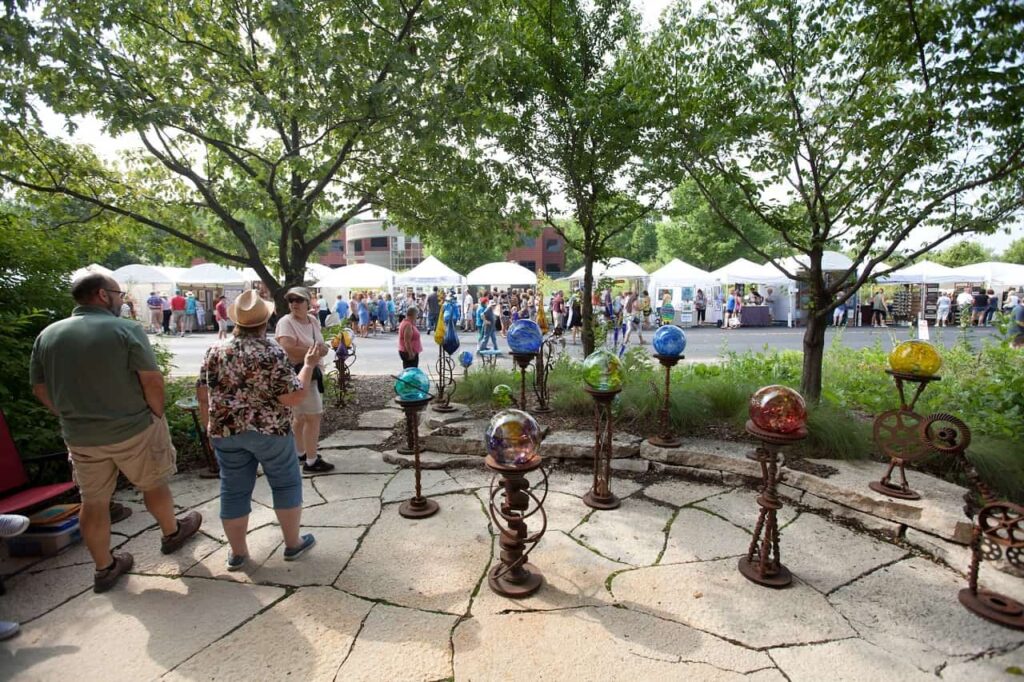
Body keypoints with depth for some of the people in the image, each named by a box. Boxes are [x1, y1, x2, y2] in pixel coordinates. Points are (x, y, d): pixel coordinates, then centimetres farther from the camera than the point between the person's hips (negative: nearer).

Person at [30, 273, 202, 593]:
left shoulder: (47, 335, 1)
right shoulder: (126, 329, -15)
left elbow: (40, 389, 7)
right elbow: (153, 380, -19)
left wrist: (72, 419, 17)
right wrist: (157, 416, -5)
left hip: (80, 436, 5)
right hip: (134, 429, -4)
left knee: (93, 502, 16)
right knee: (153, 485, 18)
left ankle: (104, 568, 29)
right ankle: (172, 533, 39)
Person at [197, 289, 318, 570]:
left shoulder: (215, 352, -1)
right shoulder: (273, 353, -15)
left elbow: (203, 396, 5)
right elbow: (294, 398, -18)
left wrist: (210, 428, 18)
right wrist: (309, 365, -8)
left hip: (225, 432, 4)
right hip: (270, 431, -4)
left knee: (234, 490, 15)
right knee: (286, 483, 13)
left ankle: (237, 552, 28)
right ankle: (293, 543, 24)